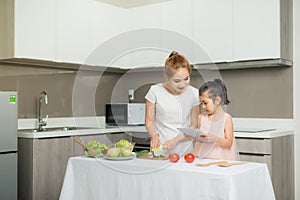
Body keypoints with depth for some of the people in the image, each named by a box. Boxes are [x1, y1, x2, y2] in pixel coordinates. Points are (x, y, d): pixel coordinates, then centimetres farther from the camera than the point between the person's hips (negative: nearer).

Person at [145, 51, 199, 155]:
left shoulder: (193, 93, 3)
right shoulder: (155, 91, -1)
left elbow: (194, 126, 4)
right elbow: (149, 120, 6)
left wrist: (175, 140, -10)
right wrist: (154, 135, -14)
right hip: (159, 150, -1)